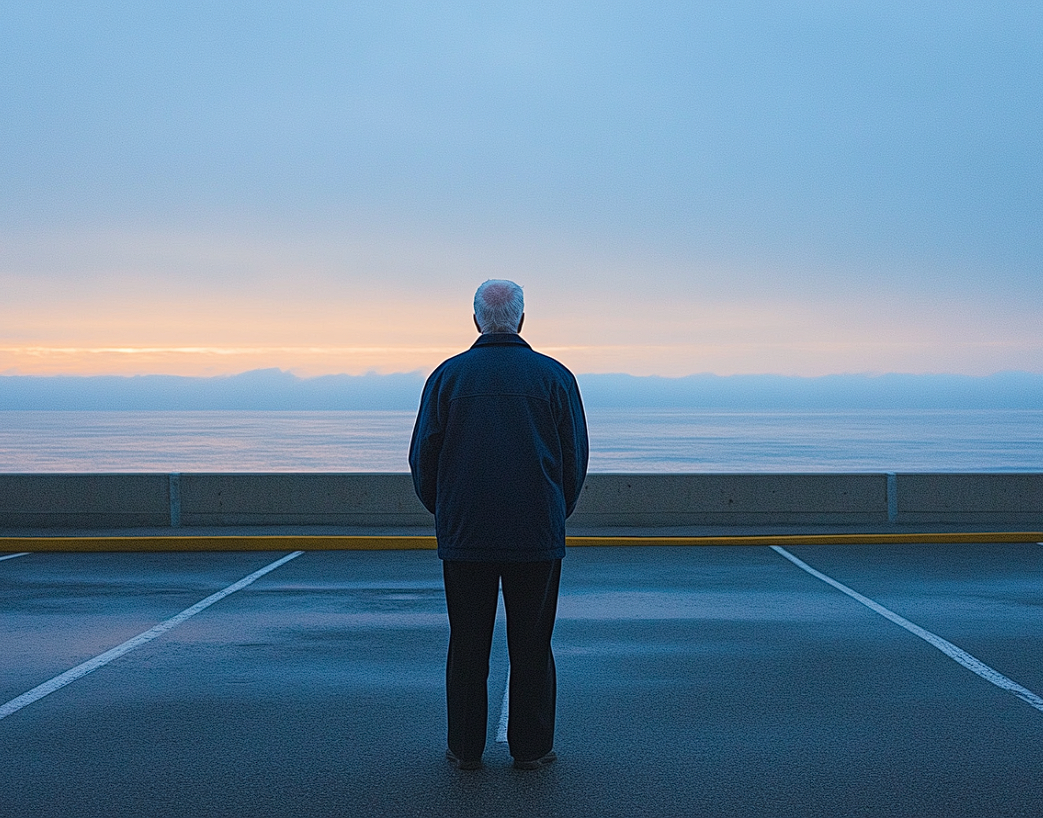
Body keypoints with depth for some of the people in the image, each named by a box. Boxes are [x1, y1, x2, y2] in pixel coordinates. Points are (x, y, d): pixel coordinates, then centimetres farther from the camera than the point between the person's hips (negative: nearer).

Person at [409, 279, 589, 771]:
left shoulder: (448, 375, 0)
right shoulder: (554, 377, 0)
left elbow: (422, 458, 3)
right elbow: (575, 458, 3)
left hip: (464, 533, 0)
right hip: (538, 536, 0)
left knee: (468, 642, 8)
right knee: (530, 643, 7)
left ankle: (465, 748, 14)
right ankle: (531, 748, 12)